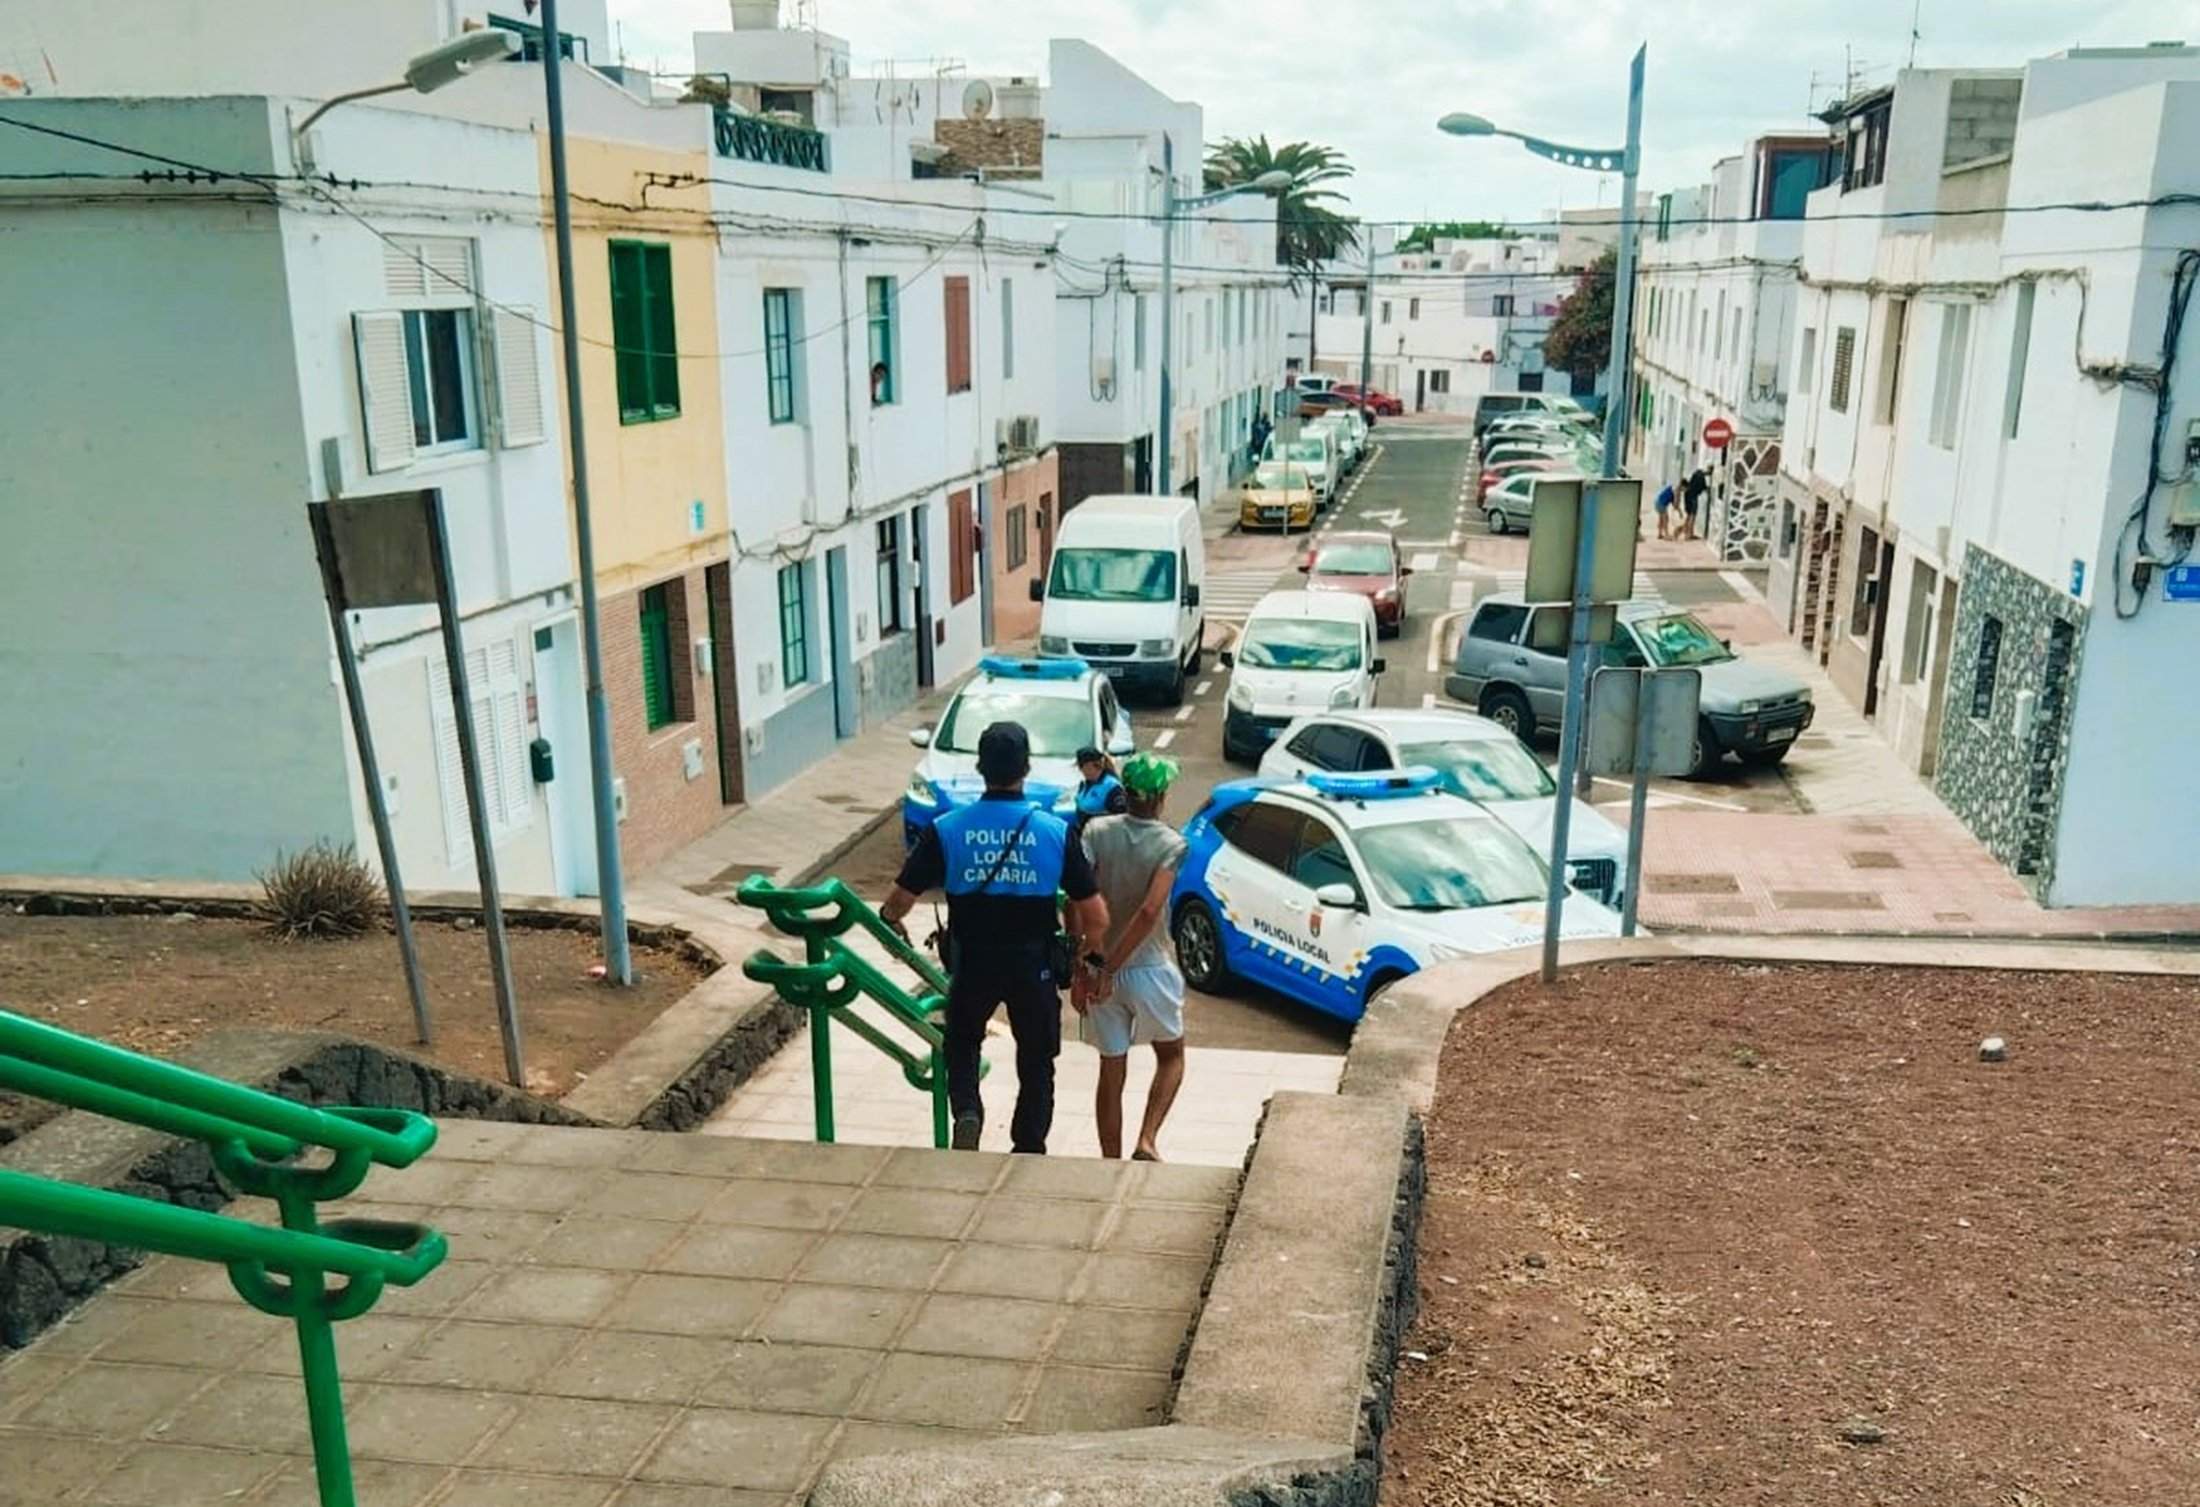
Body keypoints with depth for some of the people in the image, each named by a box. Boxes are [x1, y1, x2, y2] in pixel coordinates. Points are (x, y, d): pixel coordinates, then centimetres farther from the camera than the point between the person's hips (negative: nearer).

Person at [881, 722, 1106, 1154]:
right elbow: (1097, 918, -10)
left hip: (972, 963, 0)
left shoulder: (946, 829, -11)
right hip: (1033, 965, 0)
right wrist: (1078, 954, 11)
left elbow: (897, 904, -9)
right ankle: (1029, 1151, 22)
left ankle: (966, 1111, 1)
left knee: (962, 1041, 25)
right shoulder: (1056, 832, -11)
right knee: (1036, 1062, 18)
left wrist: (893, 925, 13)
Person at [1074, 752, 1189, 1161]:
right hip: (1150, 970, -2)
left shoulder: (1097, 832, -5)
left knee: (1111, 1070, 14)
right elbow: (1149, 912, -24)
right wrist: (1110, 969, -19)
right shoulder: (1171, 843, -13)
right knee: (1171, 1056, 21)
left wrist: (1081, 971, -9)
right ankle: (1147, 1142, 6)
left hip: (1102, 970, 3)